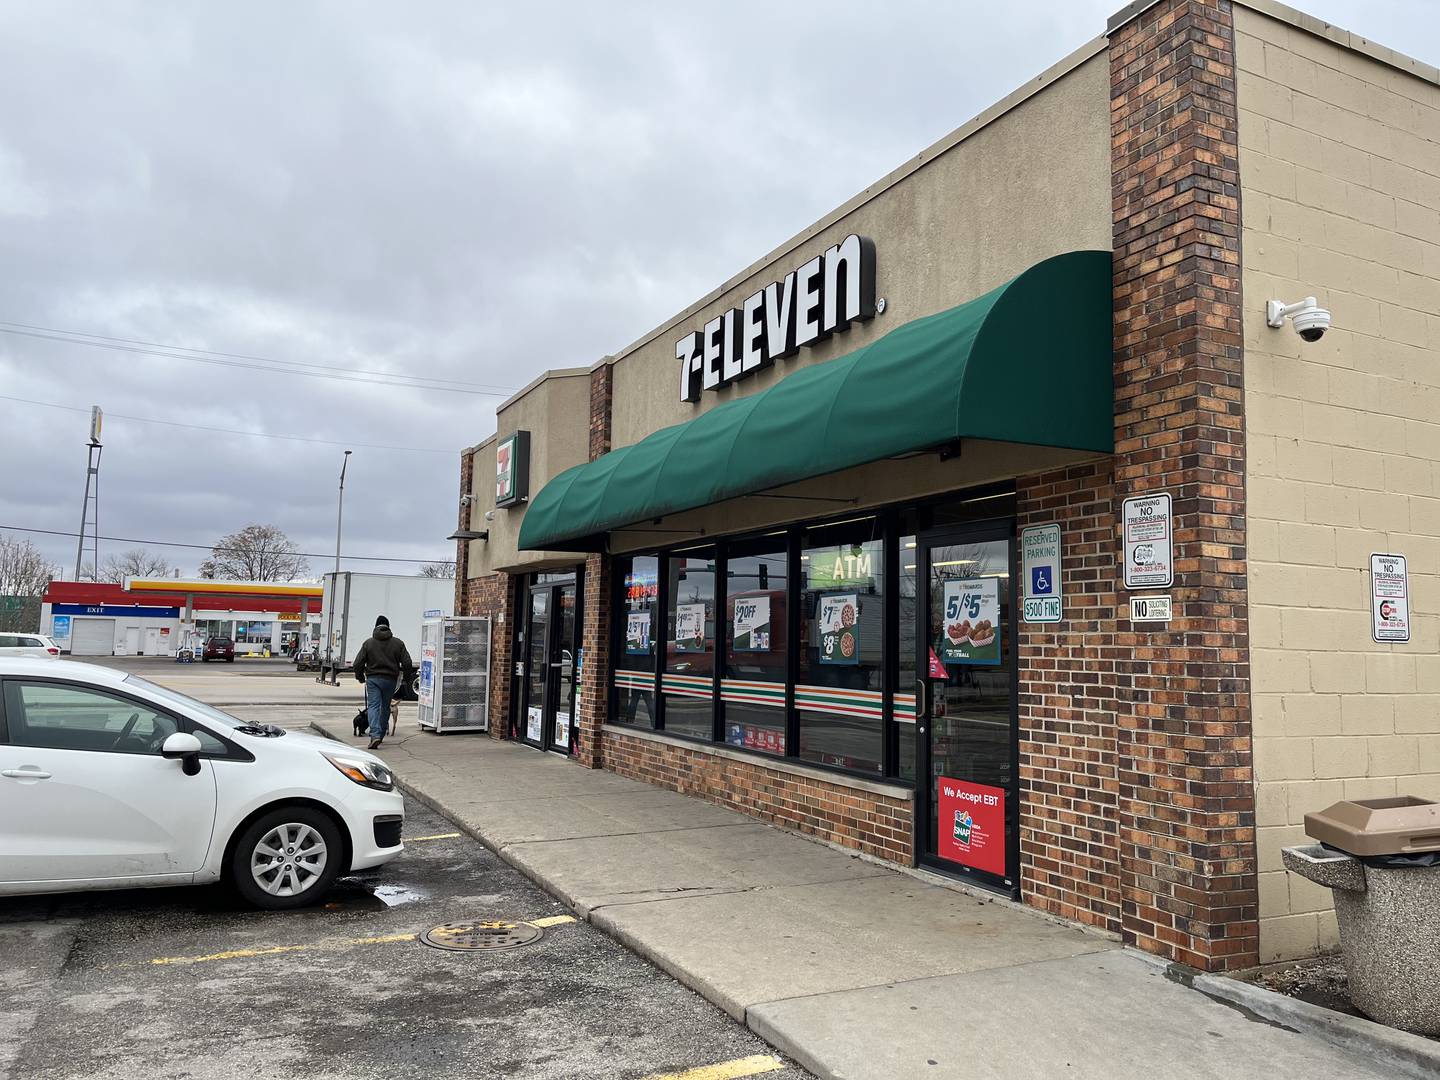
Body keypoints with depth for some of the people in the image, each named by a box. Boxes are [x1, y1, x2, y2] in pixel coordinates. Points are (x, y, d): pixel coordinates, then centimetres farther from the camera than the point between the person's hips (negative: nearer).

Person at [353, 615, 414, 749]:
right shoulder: (397, 643, 1)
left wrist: (360, 677, 14)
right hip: (390, 680, 2)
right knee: (385, 707, 16)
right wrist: (406, 676, 15)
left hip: (373, 679, -2)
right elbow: (407, 663, -3)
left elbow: (358, 663, -3)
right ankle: (381, 734, 25)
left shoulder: (368, 643, -1)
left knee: (373, 706, -5)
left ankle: (375, 735, -23)